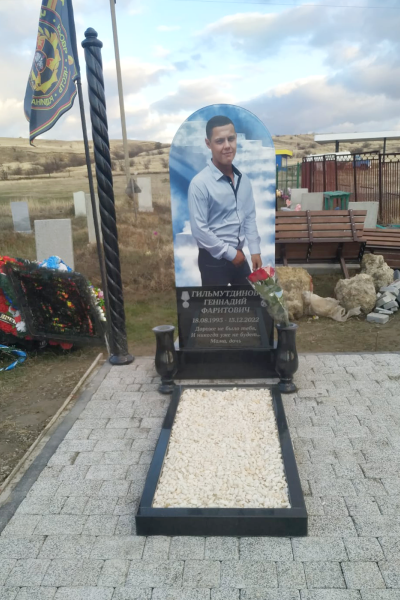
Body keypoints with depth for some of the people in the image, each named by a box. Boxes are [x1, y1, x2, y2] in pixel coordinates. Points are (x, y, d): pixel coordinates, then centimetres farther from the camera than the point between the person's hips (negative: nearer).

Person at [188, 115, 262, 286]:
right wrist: (229, 253, -14)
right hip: (213, 259, -6)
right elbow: (199, 230, -20)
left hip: (238, 255, 6)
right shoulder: (200, 183, -18)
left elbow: (250, 217, 9)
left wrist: (255, 250, 2)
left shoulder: (243, 179, 3)